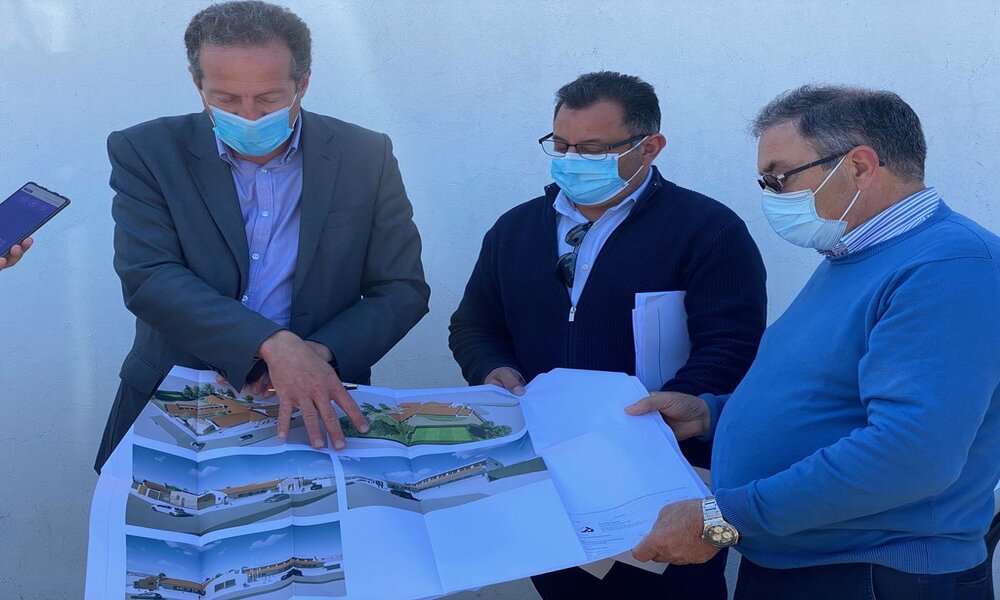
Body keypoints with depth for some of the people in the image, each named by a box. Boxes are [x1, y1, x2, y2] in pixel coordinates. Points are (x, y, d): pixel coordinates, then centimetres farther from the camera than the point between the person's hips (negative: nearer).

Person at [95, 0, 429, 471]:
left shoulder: (365, 157, 2)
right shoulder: (147, 153, -1)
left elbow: (403, 290, 4)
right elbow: (147, 278, -13)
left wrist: (318, 355, -14)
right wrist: (273, 344, -27)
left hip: (315, 406, 0)